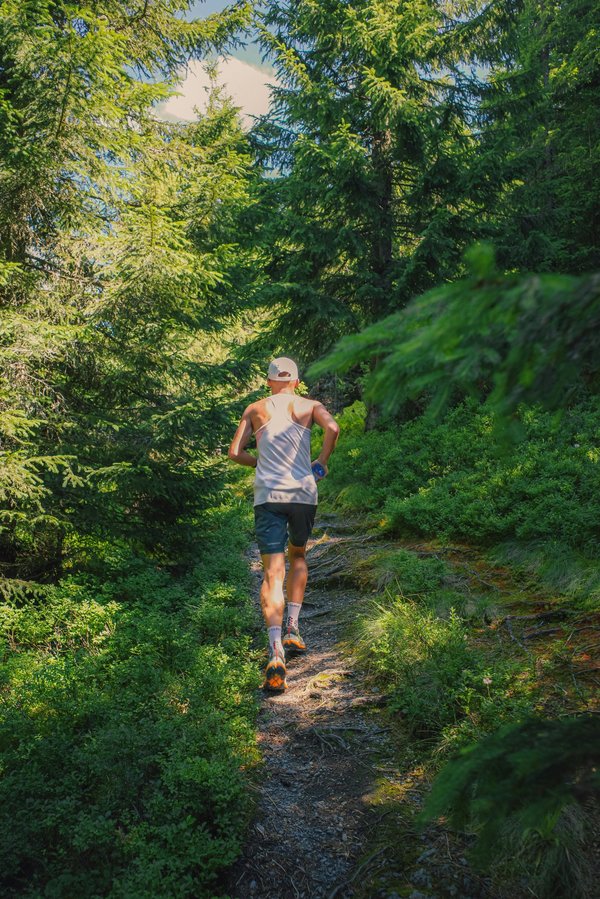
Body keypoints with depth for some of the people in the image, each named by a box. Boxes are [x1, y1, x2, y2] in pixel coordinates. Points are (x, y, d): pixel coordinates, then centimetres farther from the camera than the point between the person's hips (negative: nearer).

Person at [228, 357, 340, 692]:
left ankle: (276, 654, -21)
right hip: (303, 492, 1)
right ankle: (293, 630, 18)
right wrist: (323, 460, 5)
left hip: (267, 495, 0)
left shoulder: (254, 409, 14)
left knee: (273, 572, -6)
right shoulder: (309, 405, 11)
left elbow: (235, 452, 9)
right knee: (298, 557, 25)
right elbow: (333, 428, -10)